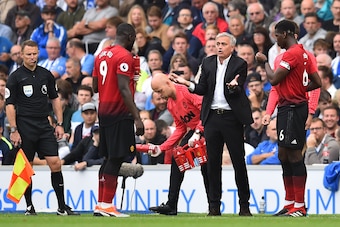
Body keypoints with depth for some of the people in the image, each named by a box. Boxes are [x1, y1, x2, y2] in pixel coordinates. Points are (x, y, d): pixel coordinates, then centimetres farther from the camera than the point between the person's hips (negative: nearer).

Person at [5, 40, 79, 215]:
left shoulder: (46, 75, 10)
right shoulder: (15, 77, -3)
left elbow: (55, 99, 17)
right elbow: (10, 105, -5)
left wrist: (59, 124, 10)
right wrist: (13, 130, -11)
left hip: (44, 126, 3)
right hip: (25, 127, -3)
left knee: (55, 163, -5)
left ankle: (62, 207, -1)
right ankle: (29, 207, 11)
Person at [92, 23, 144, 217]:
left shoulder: (102, 55, 15)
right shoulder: (124, 56, -12)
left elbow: (95, 86, 20)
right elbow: (123, 88, -20)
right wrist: (137, 117, -20)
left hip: (104, 111, 9)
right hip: (120, 113, -9)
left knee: (109, 158, 14)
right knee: (116, 159, -8)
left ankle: (101, 204, 15)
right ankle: (106, 205, -10)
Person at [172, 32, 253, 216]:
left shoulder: (239, 64, -3)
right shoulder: (208, 63, 10)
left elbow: (238, 91, -11)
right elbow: (202, 89, 10)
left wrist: (233, 86, -33)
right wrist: (188, 84, -7)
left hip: (232, 117, -4)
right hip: (212, 117, 4)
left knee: (238, 161, 1)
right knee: (213, 162, 4)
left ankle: (244, 204, 8)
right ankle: (214, 205, 8)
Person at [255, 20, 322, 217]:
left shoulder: (291, 53, -15)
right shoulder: (303, 53, 16)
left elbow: (274, 79, -17)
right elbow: (317, 82, 18)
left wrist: (265, 61, -2)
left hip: (292, 109, -10)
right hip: (288, 108, 10)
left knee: (294, 155, -9)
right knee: (284, 155, 14)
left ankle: (300, 206, -9)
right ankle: (290, 203, 18)